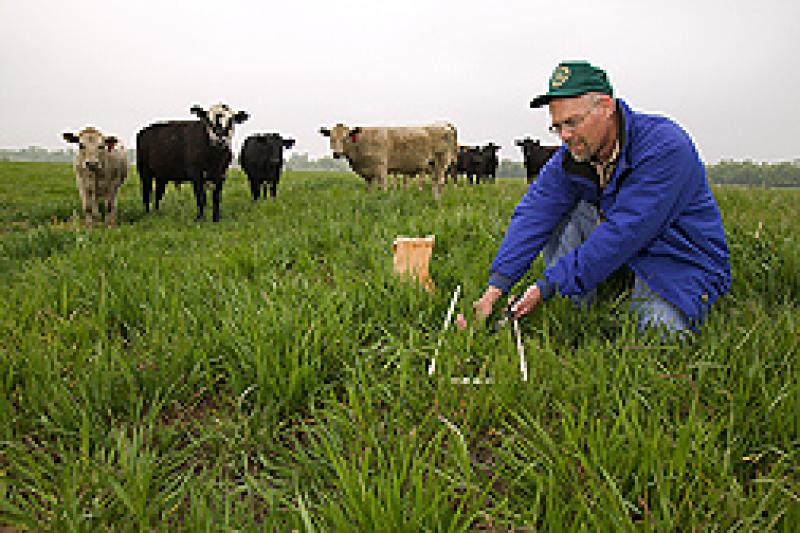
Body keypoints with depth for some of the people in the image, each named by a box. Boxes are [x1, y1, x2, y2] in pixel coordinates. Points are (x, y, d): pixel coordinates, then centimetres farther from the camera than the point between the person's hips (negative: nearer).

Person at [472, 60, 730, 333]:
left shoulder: (666, 146, -25)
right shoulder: (571, 156, -5)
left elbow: (622, 234, -31)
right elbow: (534, 214, -14)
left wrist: (548, 286, -31)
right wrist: (496, 286, -26)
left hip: (684, 268, -5)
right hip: (622, 258, 6)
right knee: (557, 211, -12)